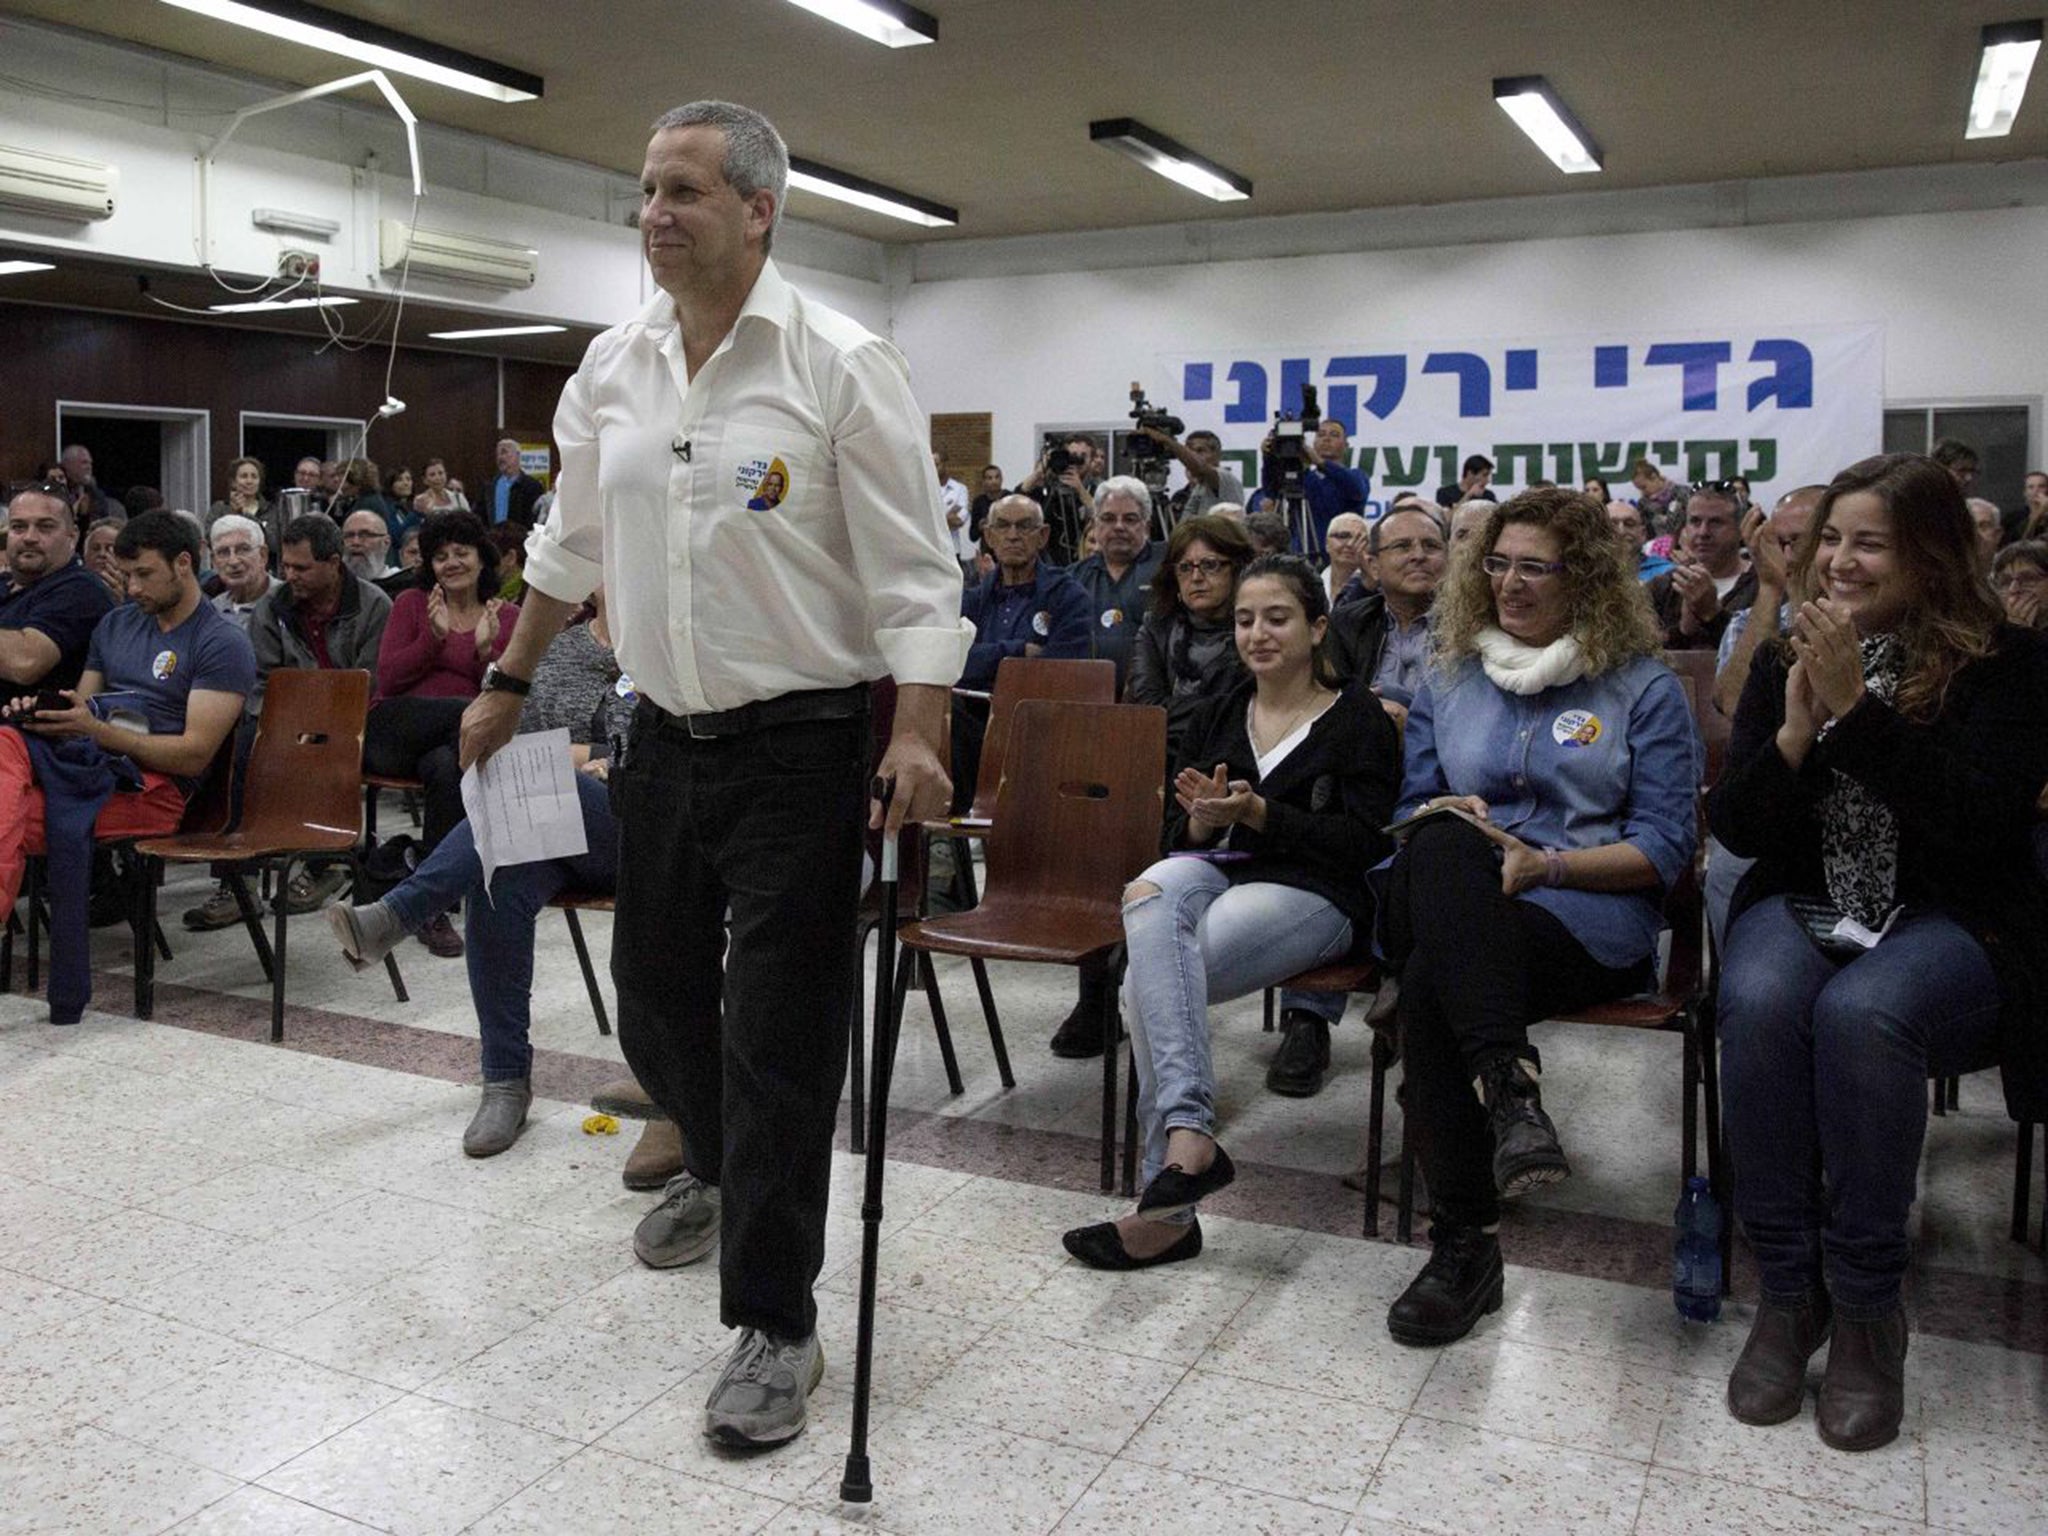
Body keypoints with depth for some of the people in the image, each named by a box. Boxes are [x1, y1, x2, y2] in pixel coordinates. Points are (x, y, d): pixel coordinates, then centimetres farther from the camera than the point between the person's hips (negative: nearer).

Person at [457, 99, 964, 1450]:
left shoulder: (841, 364, -11)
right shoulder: (614, 366, 8)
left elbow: (912, 570, -14)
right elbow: (572, 546, 19)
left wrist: (917, 737, -23)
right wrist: (512, 683, 22)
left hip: (799, 744, -6)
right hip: (667, 734, 6)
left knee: (779, 1034, -3)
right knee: (656, 994, 18)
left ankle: (776, 1325, 11)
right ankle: (720, 1171, 48)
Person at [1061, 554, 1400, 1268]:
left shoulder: (1361, 724, 5)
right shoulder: (1219, 716, 21)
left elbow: (1360, 845, -6)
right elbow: (1179, 837, 19)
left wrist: (1256, 812, -17)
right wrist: (1202, 819, -6)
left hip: (1313, 895, -4)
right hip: (1217, 871, 4)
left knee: (1146, 984, -30)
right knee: (1154, 891, -36)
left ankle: (1167, 1203, -25)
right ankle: (1189, 1130, -45)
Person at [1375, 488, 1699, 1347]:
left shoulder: (1643, 688, 10)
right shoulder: (1449, 680, 21)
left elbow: (1665, 848, 3)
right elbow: (1411, 809, 20)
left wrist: (1545, 864, -13)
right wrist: (1446, 823, -5)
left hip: (1590, 914, -3)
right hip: (1452, 903, 3)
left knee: (1434, 982, -36)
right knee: (1441, 847, -37)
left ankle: (1463, 1243, -32)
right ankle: (1508, 1089, -46)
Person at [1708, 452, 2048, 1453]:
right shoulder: (1787, 662, 9)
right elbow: (1734, 828, 4)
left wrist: (1858, 708, -21)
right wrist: (1799, 728, -13)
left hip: (1950, 920, -3)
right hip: (1805, 908, 3)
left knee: (1862, 1013, -36)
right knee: (1759, 1000, -32)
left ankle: (1865, 1304, -17)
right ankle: (1786, 1288, -17)